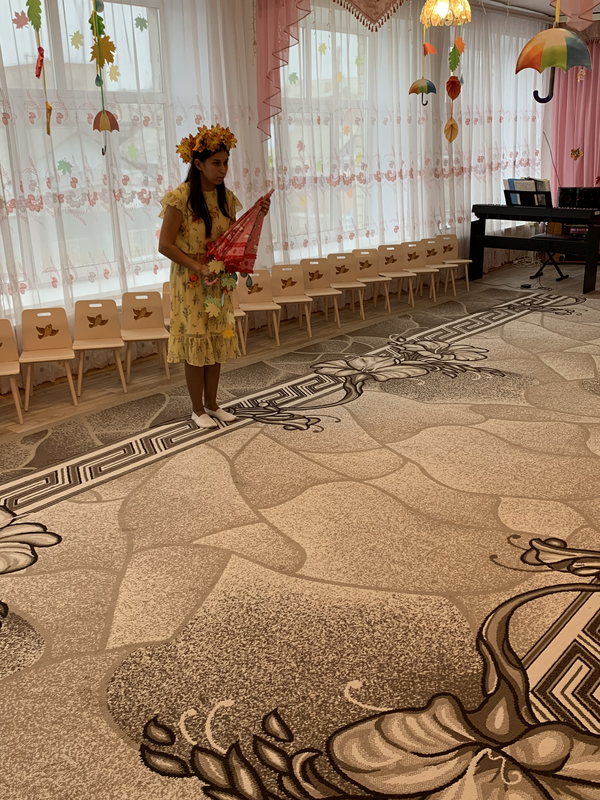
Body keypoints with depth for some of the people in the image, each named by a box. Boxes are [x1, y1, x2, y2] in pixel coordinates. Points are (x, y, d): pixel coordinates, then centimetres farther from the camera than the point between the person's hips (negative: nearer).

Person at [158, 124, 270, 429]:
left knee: (216, 343, 12)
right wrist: (199, 267, -23)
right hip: (190, 283, -6)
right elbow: (165, 245, -16)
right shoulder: (180, 198, -16)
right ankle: (198, 409, 17)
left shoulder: (227, 198, 3)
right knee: (196, 344, 3)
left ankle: (211, 404, 26)